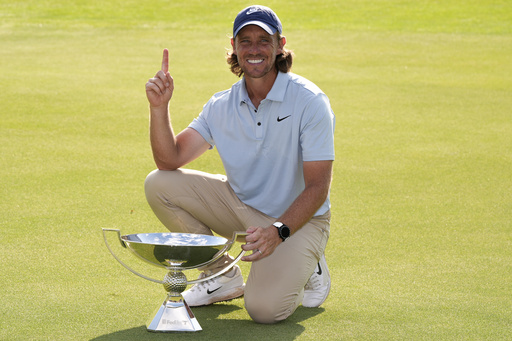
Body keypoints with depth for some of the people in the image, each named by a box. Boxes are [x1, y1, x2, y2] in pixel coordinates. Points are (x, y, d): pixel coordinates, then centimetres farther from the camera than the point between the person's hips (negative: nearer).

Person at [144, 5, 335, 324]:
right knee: (159, 184, -11)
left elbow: (317, 187, -20)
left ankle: (306, 269, 8)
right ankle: (223, 275, 5)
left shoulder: (310, 101, -18)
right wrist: (159, 107, -23)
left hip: (297, 218, -5)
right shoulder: (221, 106, -3)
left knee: (264, 308, -29)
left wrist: (278, 231, -35)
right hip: (241, 207, 5)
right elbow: (170, 160, -8)